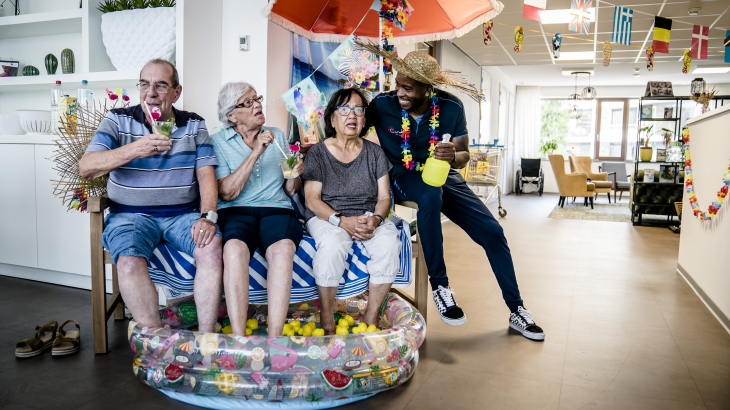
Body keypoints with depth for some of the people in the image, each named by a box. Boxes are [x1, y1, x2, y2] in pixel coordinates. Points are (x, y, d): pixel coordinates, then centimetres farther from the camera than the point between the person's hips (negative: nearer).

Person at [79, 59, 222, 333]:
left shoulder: (194, 125, 10)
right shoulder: (118, 120, 4)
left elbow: (206, 175, 2)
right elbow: (85, 168, -8)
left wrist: (208, 216, -17)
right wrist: (134, 150, -26)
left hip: (183, 215, 1)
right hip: (130, 215, -1)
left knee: (212, 246, -28)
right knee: (129, 261, -31)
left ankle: (205, 338, -19)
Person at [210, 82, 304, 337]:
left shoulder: (277, 136, 19)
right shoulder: (218, 142, 8)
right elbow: (226, 193, -7)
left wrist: (294, 176, -5)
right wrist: (255, 154, -12)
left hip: (276, 210, 2)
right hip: (235, 212, -1)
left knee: (283, 247, -34)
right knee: (235, 248, -37)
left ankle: (274, 339, -36)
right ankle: (239, 338, -35)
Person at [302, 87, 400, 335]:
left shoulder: (375, 153, 10)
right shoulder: (318, 153, 2)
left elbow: (384, 197, 6)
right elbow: (312, 199, -6)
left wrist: (375, 220, -17)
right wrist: (342, 221, -22)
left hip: (369, 217, 3)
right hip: (327, 217, -2)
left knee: (389, 243, -28)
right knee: (333, 244, -36)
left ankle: (371, 316, -12)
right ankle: (326, 316, -16)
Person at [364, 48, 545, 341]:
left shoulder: (451, 108, -9)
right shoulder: (382, 105, -13)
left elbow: (464, 156, -4)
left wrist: (453, 156, -28)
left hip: (443, 176, 3)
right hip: (405, 177, -3)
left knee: (492, 231, -7)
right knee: (431, 194, -40)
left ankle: (517, 311, 11)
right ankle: (439, 285, -22)